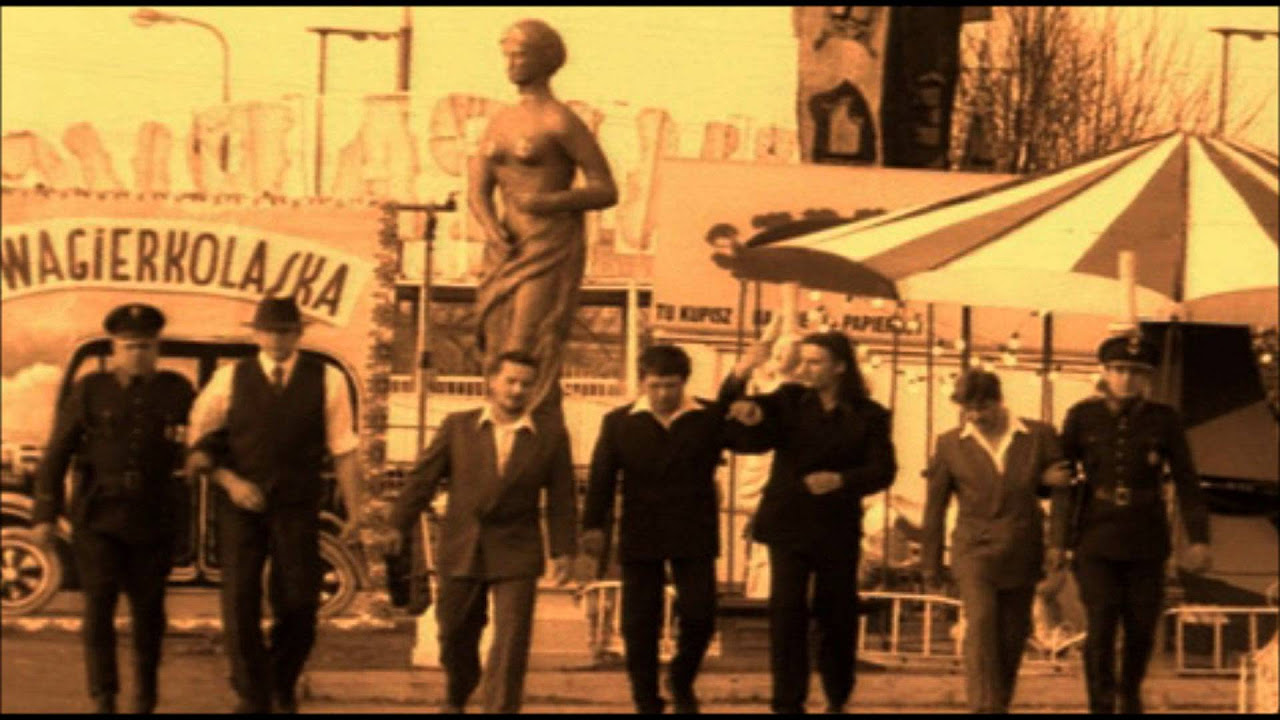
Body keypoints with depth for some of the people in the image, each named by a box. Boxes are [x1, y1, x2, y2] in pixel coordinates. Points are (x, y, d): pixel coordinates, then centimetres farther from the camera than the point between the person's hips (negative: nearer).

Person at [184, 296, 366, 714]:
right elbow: (198, 442, 9)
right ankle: (252, 698, 11)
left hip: (298, 510, 0)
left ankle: (283, 688, 27)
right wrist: (229, 479, -6)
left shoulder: (327, 381, 2)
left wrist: (354, 510, -1)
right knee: (239, 605, -3)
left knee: (299, 607, 1)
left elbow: (344, 449, 3)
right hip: (241, 507, 0)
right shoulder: (229, 379, 5)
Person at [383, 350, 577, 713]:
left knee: (511, 640, -9)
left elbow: (562, 499, 3)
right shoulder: (458, 426, 2)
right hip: (461, 548, 1)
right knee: (455, 633, 14)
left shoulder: (551, 436, 1)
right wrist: (399, 525, -4)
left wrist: (563, 550, 0)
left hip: (516, 552, -1)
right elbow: (423, 477, 2)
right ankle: (455, 700, 38)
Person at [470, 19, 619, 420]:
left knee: (529, 361, -14)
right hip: (508, 252, 7)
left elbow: (606, 190, -8)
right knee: (498, 358, 6)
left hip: (550, 252, -7)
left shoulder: (560, 122, -7)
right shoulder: (500, 122, 14)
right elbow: (479, 189, 12)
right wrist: (491, 228, -8)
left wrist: (553, 201, -23)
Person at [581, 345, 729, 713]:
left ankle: (682, 682, 21)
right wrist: (593, 525, -7)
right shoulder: (619, 423, 4)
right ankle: (647, 701, 13)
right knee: (640, 626, 2)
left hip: (693, 538, 0)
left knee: (699, 615, -6)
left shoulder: (711, 418, 3)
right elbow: (601, 477, 2)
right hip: (640, 540, 0)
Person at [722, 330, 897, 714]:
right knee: (786, 611, -8)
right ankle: (788, 703, -4)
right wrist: (739, 376, -24)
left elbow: (883, 471, -9)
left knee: (837, 614, 9)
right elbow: (730, 410, -3)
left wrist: (840, 480, -26)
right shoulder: (790, 401, 2)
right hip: (788, 524, 0)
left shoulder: (868, 416, -1)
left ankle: (837, 697, 29)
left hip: (838, 528, 0)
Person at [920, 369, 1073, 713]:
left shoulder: (1039, 436, 3)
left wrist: (1052, 480, -8)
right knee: (980, 624, -19)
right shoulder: (950, 444, 3)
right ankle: (985, 706, -24)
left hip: (1022, 555, 2)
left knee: (1012, 638, 8)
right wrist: (930, 563, 9)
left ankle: (1000, 703, 25)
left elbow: (1057, 482, 17)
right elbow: (935, 506, 8)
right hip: (975, 551, -2)